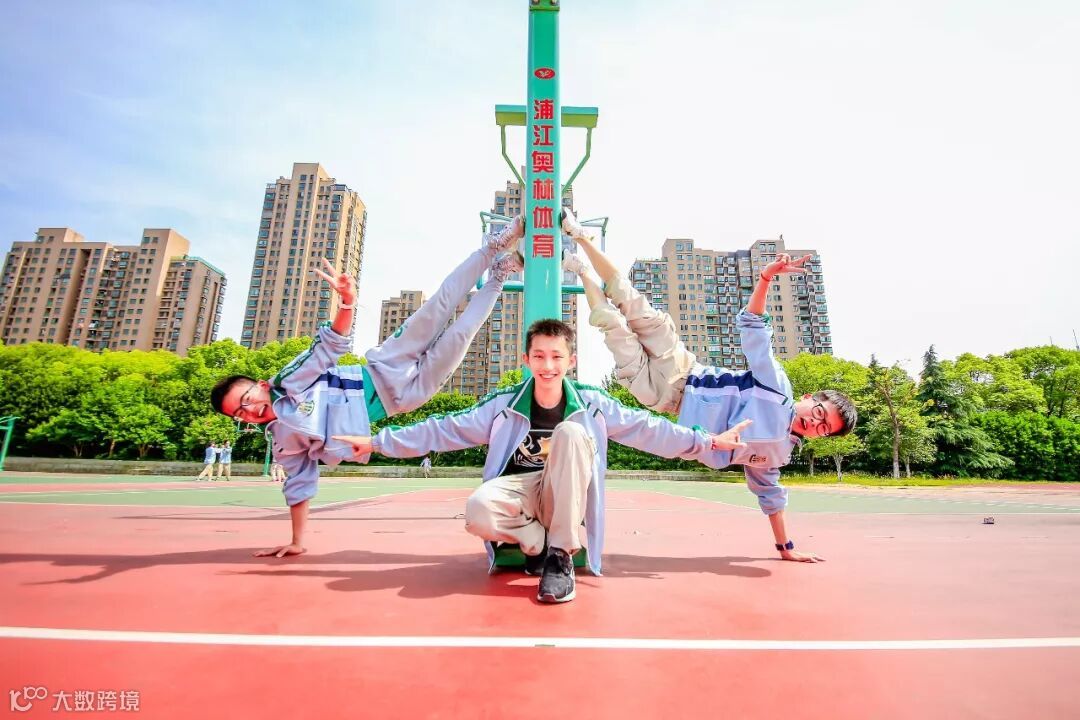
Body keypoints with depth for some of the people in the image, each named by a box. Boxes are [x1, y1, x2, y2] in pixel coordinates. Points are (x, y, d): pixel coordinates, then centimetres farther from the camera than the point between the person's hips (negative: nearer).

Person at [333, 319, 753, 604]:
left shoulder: (592, 405, -6)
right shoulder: (504, 405, -6)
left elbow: (649, 429, -4)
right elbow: (444, 430, -4)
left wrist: (706, 442, -10)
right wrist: (378, 442, -7)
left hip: (565, 499, 0)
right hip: (518, 493, 0)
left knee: (571, 433, -30)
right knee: (479, 511, -35)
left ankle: (560, 556, -20)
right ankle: (539, 544, -3)